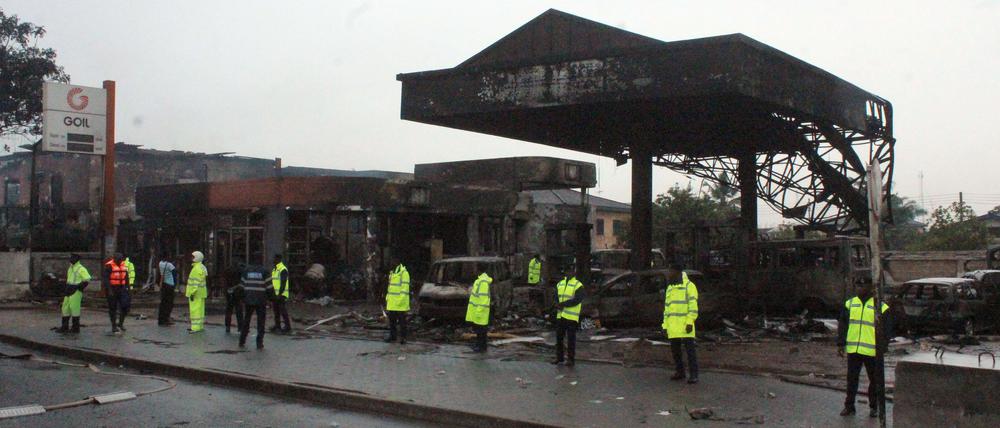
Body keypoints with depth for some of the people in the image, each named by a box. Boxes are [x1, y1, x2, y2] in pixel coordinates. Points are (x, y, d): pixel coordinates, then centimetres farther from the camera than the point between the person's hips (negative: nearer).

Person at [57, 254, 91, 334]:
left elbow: (87, 280, -18)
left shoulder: (81, 269, -10)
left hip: (76, 292, -9)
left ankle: (75, 328, 2)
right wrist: (67, 288, 18)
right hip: (69, 292, 9)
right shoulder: (70, 268, 16)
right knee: (65, 308, 9)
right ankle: (64, 327, 16)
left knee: (74, 308, -5)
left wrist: (77, 287, -19)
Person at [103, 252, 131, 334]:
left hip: (121, 289, 5)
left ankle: (121, 323, 10)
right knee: (113, 308, 4)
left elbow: (126, 278, 16)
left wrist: (127, 288, 12)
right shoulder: (109, 266, -9)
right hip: (112, 290, -4)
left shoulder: (124, 266, 8)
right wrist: (109, 290, -20)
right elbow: (106, 279, -14)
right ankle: (114, 326, 14)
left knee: (125, 305, -6)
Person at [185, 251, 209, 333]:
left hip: (196, 293, -11)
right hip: (200, 293, 11)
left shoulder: (197, 268, -17)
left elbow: (197, 282, -22)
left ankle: (196, 327, -9)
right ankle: (200, 326, 18)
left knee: (195, 309, -9)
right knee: (199, 309, 13)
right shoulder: (202, 267, 15)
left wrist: (192, 293, -22)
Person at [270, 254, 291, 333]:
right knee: (276, 311, 12)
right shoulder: (274, 269, 16)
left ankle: (287, 326, -2)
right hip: (275, 294, 9)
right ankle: (277, 325, 20)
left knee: (283, 311, -7)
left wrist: (280, 294, -22)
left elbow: (283, 283, -18)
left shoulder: (283, 269, -14)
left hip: (281, 295, -9)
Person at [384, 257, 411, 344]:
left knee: (402, 321, -2)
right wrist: (387, 298, 15)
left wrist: (400, 300, -21)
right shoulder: (392, 273, 16)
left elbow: (405, 288, -16)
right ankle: (392, 336, 19)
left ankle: (403, 338, 4)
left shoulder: (404, 273, -11)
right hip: (391, 303, 8)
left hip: (400, 304, -8)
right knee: (391, 320, 11)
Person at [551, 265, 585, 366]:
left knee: (571, 339, -1)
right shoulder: (560, 284, 14)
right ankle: (559, 357, 22)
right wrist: (558, 305, -8)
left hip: (571, 317, -6)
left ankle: (571, 359, 7)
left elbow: (577, 300, -16)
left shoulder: (578, 285, -6)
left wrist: (563, 304, -18)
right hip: (560, 315, 6)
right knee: (559, 337, 11)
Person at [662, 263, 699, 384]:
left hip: (685, 324, -7)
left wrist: (690, 322, -20)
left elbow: (693, 305, -13)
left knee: (689, 348, -7)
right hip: (673, 326, 7)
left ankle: (693, 375, -4)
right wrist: (666, 325, 13)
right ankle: (679, 372, 19)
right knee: (675, 349, 8)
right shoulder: (670, 288, 16)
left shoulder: (689, 285, -7)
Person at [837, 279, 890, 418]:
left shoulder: (880, 306, -3)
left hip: (872, 352, -3)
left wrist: (882, 348, -6)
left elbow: (886, 330, -1)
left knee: (874, 380, 9)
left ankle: (874, 407, 22)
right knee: (852, 379, 8)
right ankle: (849, 406, 17)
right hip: (853, 349, 3)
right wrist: (841, 344, 6)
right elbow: (842, 325, 11)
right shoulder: (849, 304, 8)